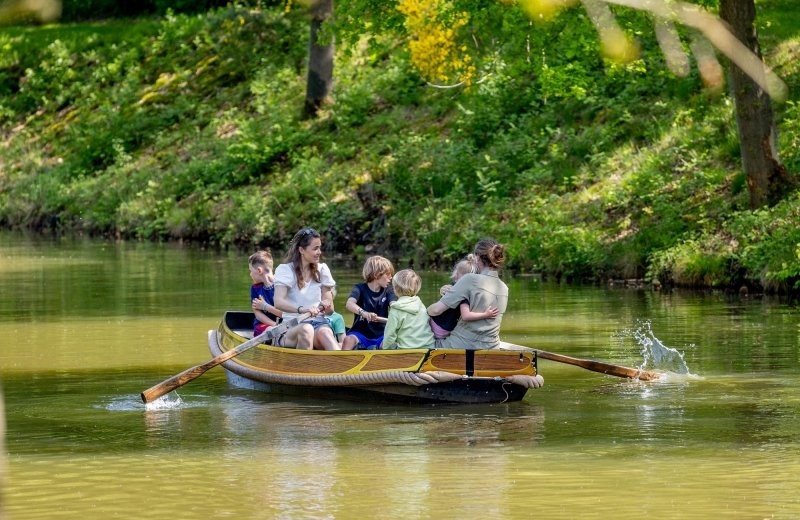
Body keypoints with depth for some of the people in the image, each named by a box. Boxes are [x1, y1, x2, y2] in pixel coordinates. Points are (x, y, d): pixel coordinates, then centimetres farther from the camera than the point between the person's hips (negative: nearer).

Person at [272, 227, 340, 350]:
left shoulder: (322, 270, 14)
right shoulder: (285, 269, 1)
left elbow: (330, 310, 15)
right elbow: (278, 302, -17)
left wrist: (325, 306, -11)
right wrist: (301, 309, -36)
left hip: (319, 323, 2)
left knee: (324, 332, -35)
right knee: (306, 329, -38)